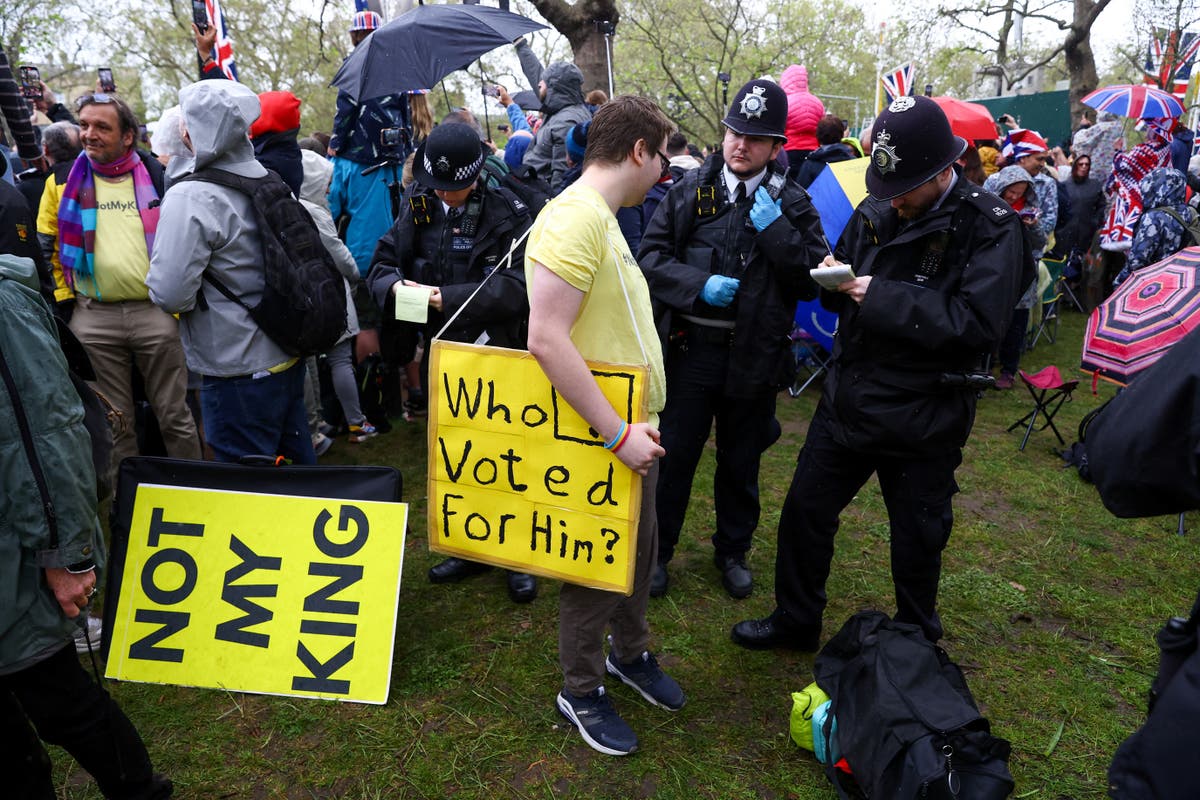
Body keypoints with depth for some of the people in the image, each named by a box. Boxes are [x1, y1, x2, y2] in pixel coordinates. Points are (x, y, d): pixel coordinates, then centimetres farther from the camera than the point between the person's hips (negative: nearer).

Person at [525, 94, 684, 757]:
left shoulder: (602, 217, 10)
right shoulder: (574, 217, -22)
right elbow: (546, 340, -30)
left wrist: (635, 427, 11)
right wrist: (617, 433, -26)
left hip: (633, 429, 9)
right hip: (597, 438, -9)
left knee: (638, 550, 23)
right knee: (594, 566, 10)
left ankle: (629, 652, 46)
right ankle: (581, 690, 32)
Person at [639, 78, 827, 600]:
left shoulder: (792, 204, 1)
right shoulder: (691, 190, 0)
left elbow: (815, 279, -6)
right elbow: (651, 256, -1)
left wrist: (776, 232, -16)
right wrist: (699, 285, -16)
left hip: (755, 356, 1)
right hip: (692, 347, 0)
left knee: (741, 463, 15)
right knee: (674, 455, 8)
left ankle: (733, 552, 36)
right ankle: (656, 550, 27)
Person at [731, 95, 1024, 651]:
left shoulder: (989, 227, -13)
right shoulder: (875, 212, 3)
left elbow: (978, 323, -26)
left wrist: (882, 298, -25)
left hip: (923, 418, -5)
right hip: (847, 399, 5)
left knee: (916, 540, 14)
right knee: (804, 511, 14)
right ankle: (795, 621, 37)